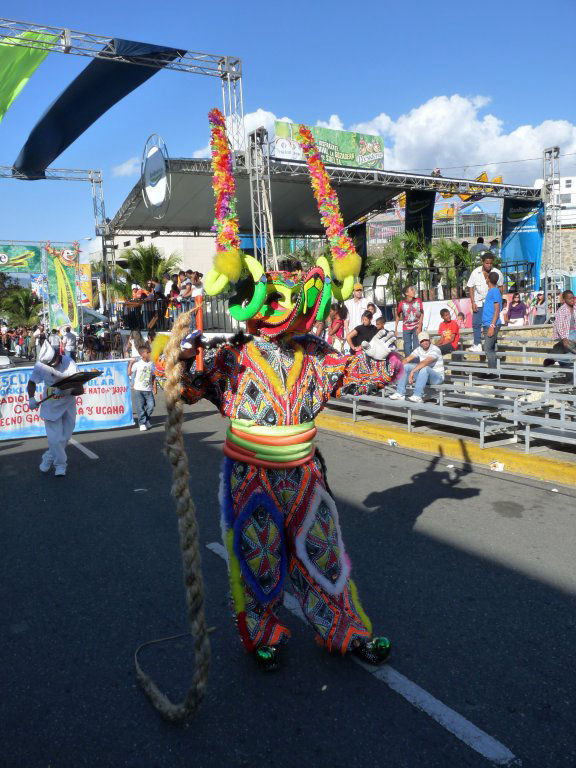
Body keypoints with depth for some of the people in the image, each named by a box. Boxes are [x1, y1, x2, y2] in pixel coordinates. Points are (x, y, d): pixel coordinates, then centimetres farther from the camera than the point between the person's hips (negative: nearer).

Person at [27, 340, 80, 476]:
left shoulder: (70, 364, -24)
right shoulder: (41, 365, -17)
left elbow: (80, 390, -22)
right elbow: (32, 382, 2)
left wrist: (66, 392, -41)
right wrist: (31, 398, -13)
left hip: (68, 405, 0)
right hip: (50, 405, 0)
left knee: (64, 437, 9)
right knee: (55, 438, -5)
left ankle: (48, 458, 33)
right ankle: (60, 464, 13)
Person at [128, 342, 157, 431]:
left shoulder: (151, 364, 7)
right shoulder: (137, 363, -5)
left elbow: (153, 377, 13)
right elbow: (129, 373, -10)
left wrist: (155, 387, 9)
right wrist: (131, 363, -16)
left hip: (148, 390, 3)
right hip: (139, 390, -3)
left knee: (151, 405, -3)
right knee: (140, 407, -2)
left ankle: (146, 420, 19)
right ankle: (142, 423, 10)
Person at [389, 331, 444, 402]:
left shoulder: (435, 350, -19)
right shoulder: (419, 349, 3)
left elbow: (425, 362, -35)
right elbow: (407, 359, -1)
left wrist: (412, 371, -41)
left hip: (437, 376, -7)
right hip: (423, 375, 7)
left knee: (424, 368, -38)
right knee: (405, 367, -5)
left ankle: (417, 396, -39)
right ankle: (400, 393, -11)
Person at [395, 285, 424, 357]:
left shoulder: (418, 301, -5)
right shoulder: (402, 303, -7)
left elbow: (422, 314, -1)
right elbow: (398, 316, 4)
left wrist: (419, 327, -9)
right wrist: (395, 329, 4)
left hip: (416, 327, 0)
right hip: (406, 328, 0)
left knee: (417, 346, -2)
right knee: (407, 346, 3)